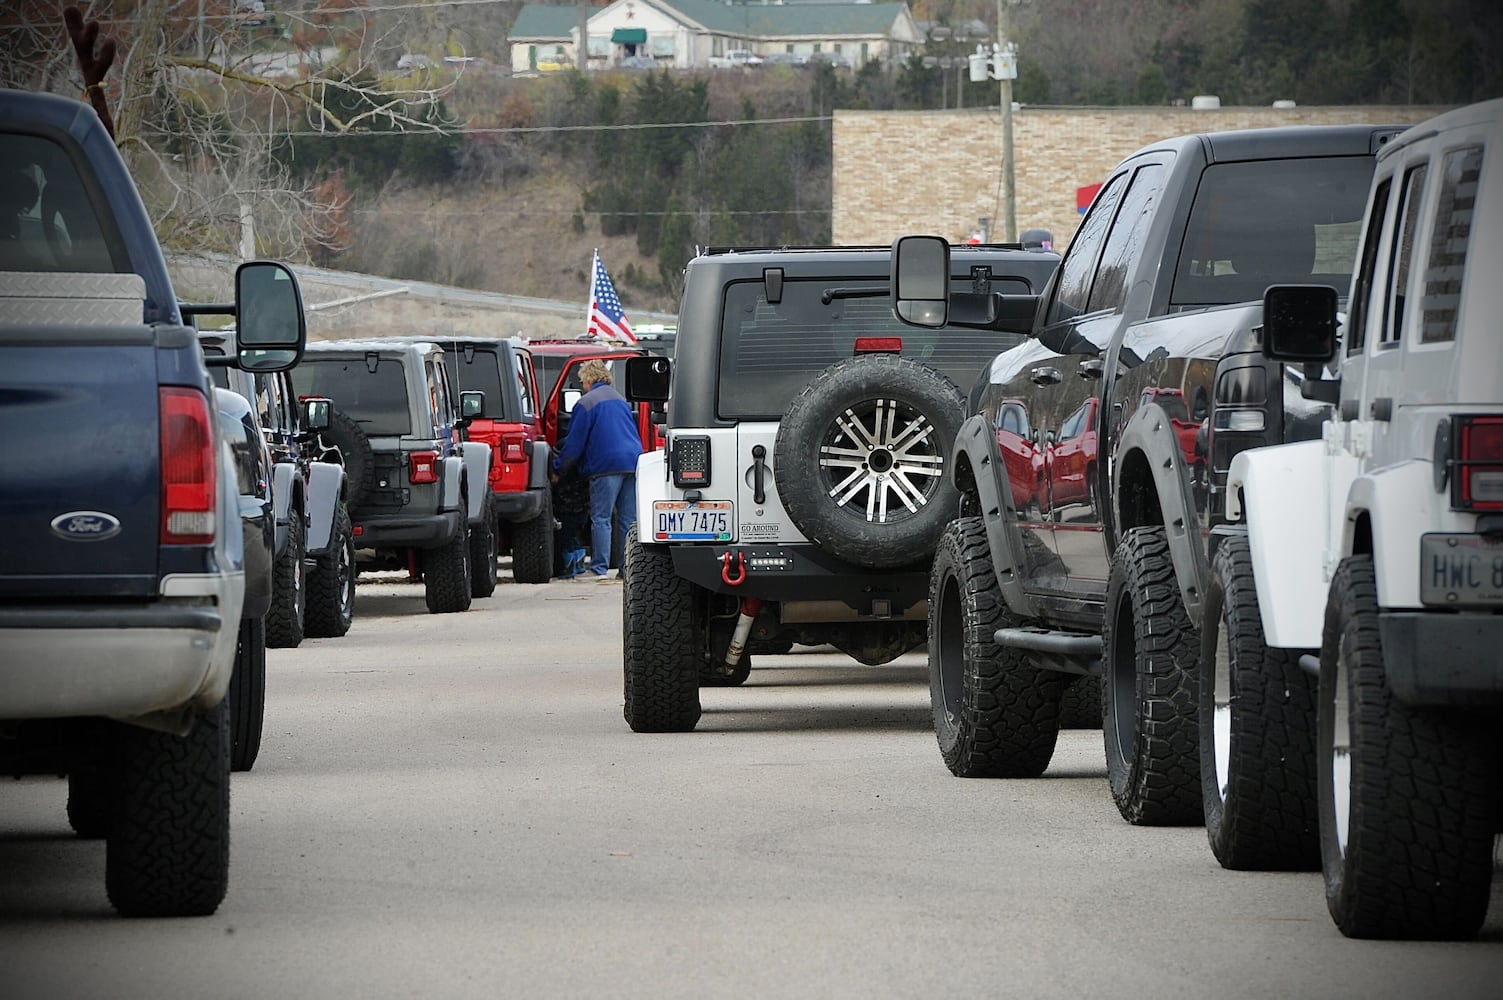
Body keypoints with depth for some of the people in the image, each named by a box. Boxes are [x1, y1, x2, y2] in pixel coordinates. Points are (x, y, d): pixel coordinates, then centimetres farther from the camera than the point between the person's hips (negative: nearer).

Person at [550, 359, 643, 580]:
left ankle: (599, 568, -8)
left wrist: (558, 470, 7)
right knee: (629, 520, 7)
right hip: (634, 461, 7)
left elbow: (574, 443, -3)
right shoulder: (620, 400, 21)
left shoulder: (586, 404, -2)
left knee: (601, 518, -3)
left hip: (606, 464, -7)